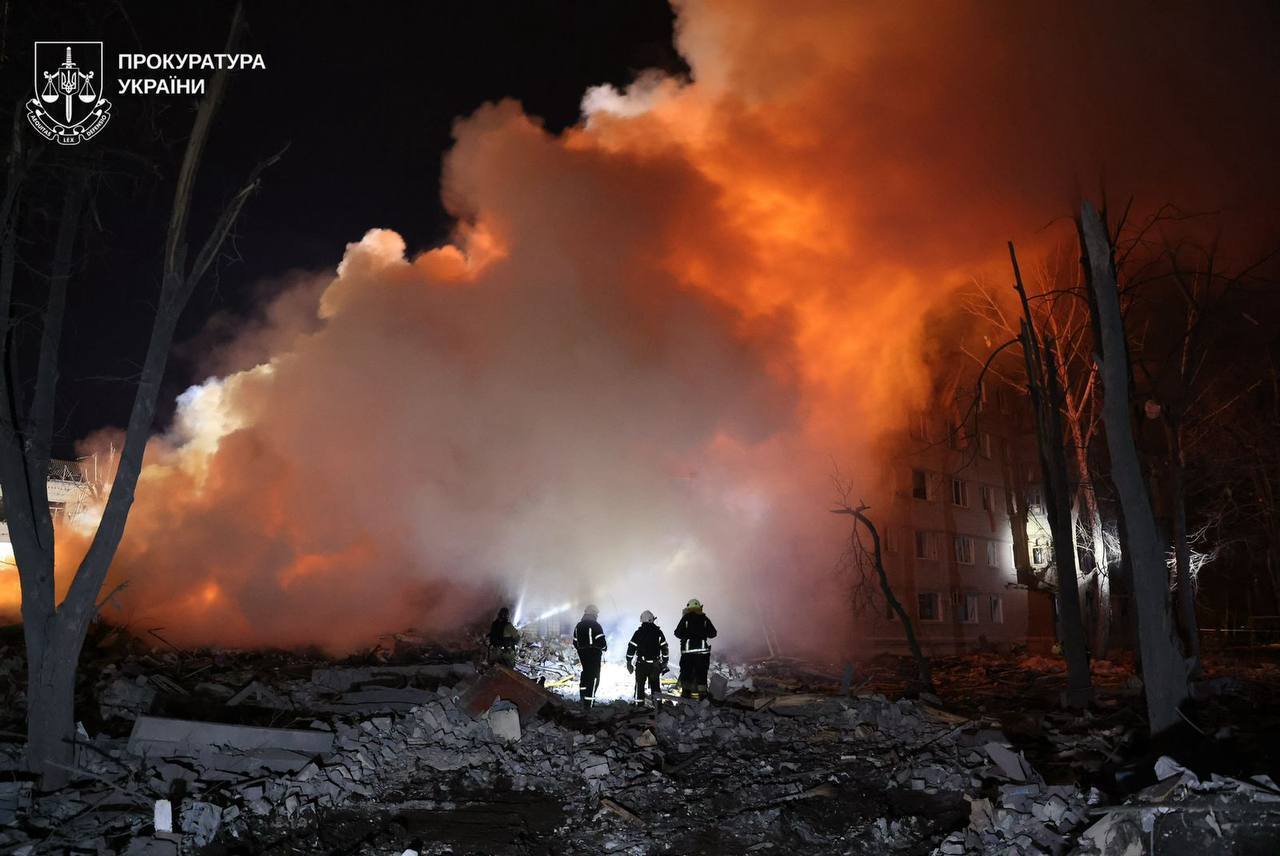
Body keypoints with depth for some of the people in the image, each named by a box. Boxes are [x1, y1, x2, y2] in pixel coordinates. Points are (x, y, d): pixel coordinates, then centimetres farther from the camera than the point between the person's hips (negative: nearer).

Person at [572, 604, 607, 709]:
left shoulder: (578, 626, 9)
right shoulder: (596, 626, -13)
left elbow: (575, 643, 15)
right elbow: (602, 641, -15)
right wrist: (604, 648, 6)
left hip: (582, 654, 7)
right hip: (594, 655, -7)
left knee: (585, 674, 22)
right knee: (593, 678, -2)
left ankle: (582, 697, 23)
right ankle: (588, 704, -5)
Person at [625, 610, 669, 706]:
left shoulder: (638, 633, -5)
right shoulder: (658, 632, 0)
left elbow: (631, 648, -4)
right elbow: (664, 648, 1)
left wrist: (628, 662, 4)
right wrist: (665, 662, 10)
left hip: (641, 664, -2)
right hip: (655, 665, 2)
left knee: (640, 685, 6)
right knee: (655, 684, 13)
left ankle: (639, 704, 4)